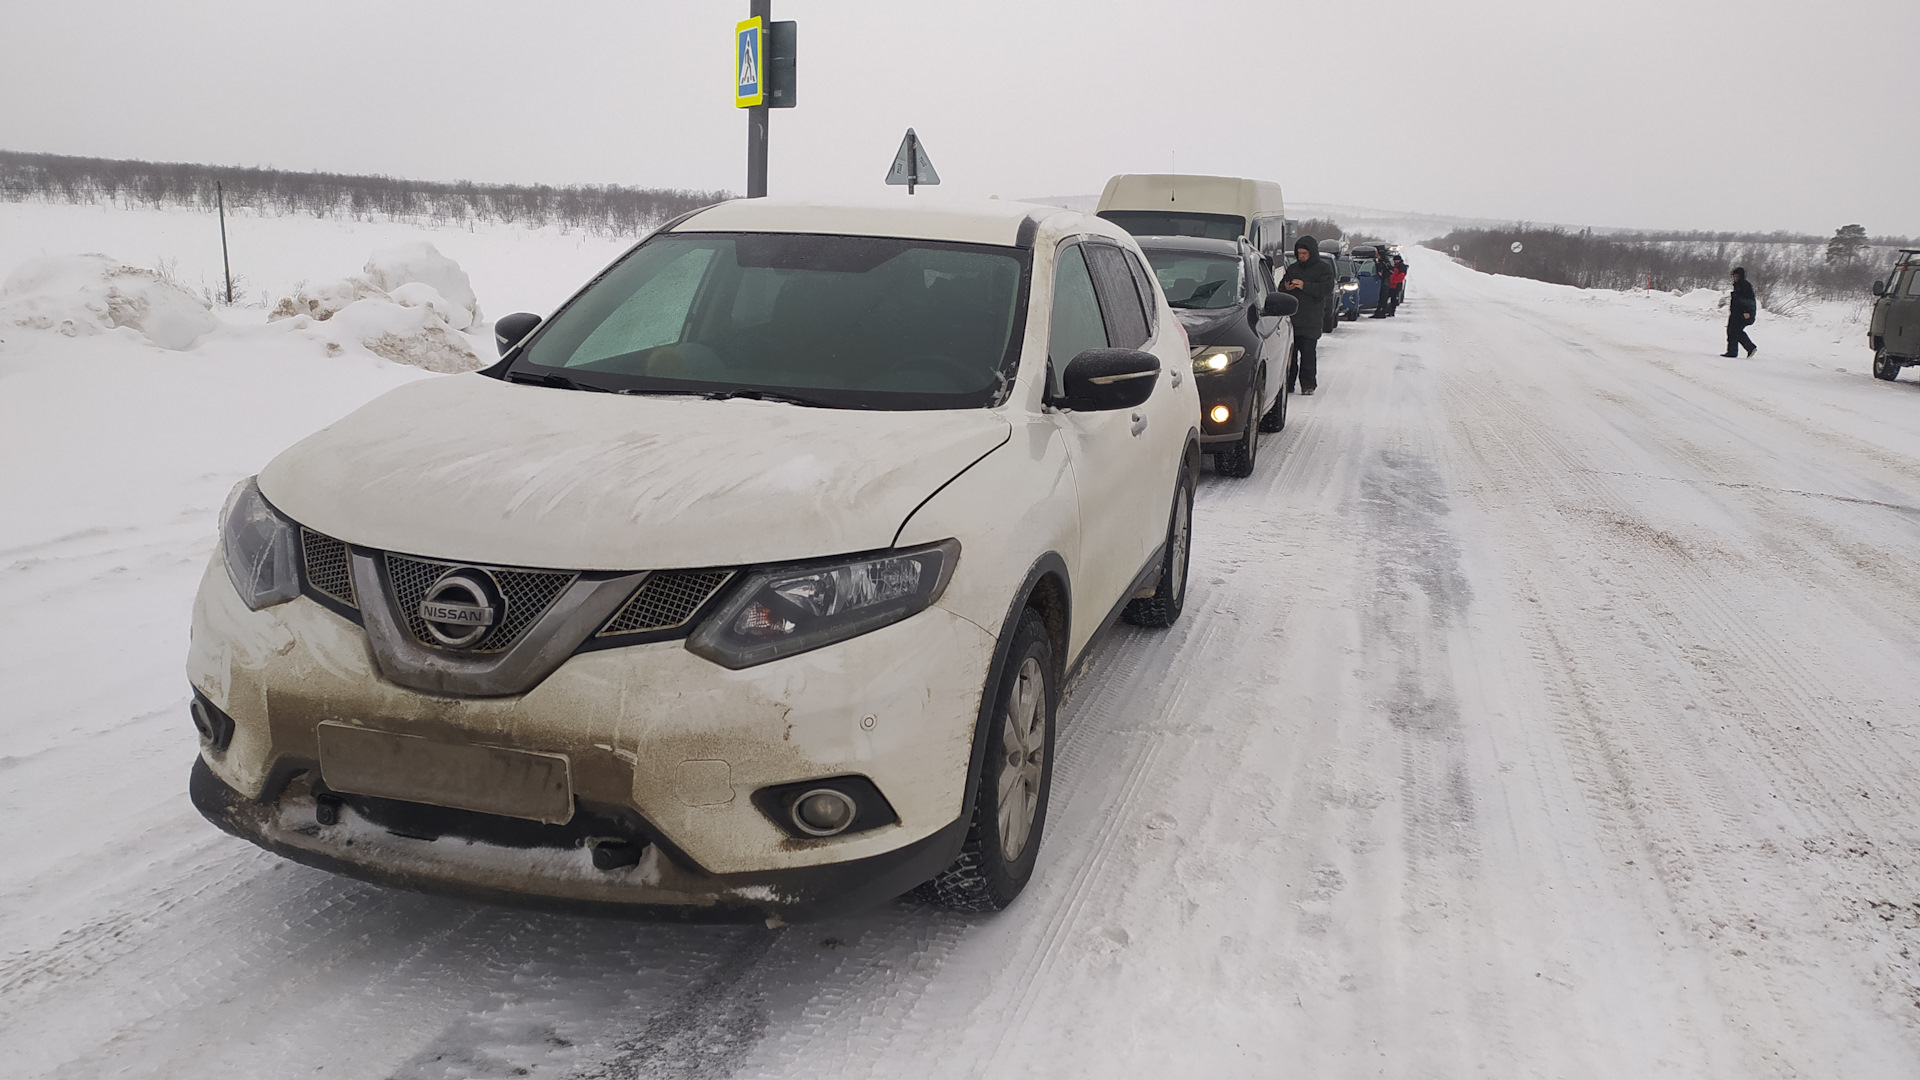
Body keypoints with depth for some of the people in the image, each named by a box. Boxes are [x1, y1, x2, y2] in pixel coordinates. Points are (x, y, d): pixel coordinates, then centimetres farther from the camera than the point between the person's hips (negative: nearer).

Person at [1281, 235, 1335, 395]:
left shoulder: (1323, 269, 3)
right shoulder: (1292, 268, 18)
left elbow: (1327, 289, -10)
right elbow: (1281, 286, 21)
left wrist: (1305, 286, -20)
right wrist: (1285, 287, -4)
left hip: (1310, 321, -4)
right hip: (1290, 317, 4)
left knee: (1308, 354, -5)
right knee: (1289, 353, 2)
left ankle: (1308, 385, 1)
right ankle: (1287, 384, 7)